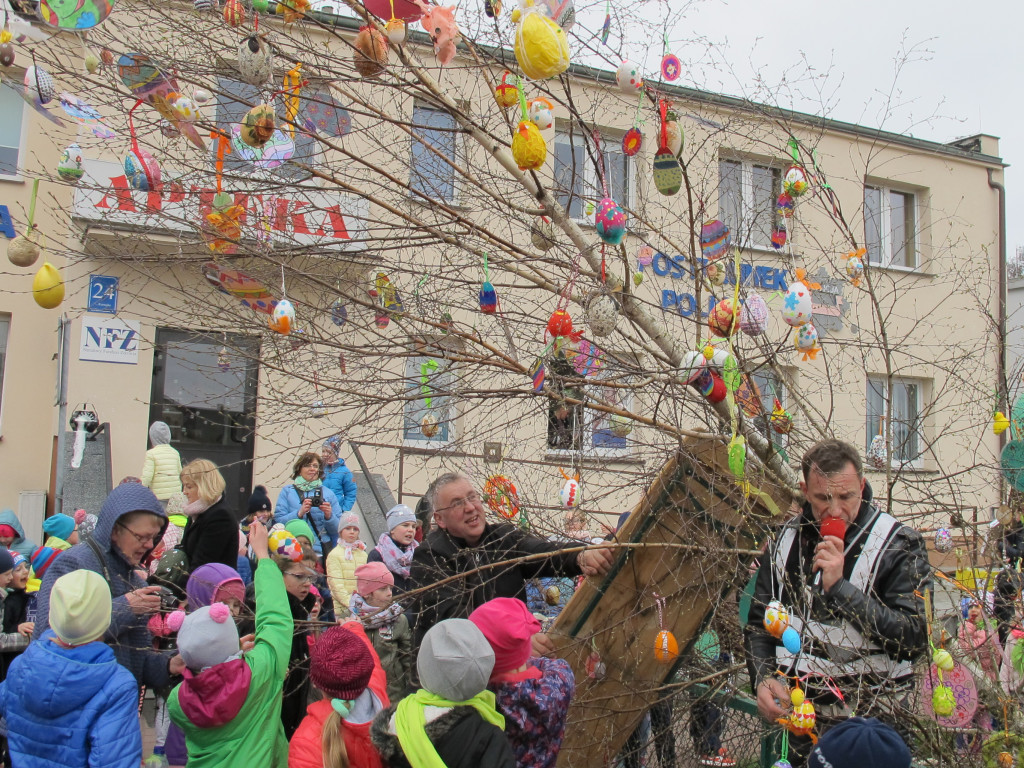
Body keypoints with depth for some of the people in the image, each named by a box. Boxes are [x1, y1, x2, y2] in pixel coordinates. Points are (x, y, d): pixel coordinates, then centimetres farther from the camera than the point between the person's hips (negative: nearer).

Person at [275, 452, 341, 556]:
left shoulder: (329, 494, 14)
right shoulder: (287, 491, 12)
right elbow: (278, 521, 1)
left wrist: (329, 516, -9)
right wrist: (299, 513, -13)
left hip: (321, 551, 1)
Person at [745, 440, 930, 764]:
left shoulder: (899, 545, -10)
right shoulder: (787, 539, 3)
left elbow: (913, 640, -20)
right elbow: (758, 622, 8)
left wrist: (840, 587, -25)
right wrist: (763, 679, -9)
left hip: (869, 719, -4)